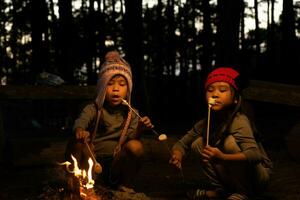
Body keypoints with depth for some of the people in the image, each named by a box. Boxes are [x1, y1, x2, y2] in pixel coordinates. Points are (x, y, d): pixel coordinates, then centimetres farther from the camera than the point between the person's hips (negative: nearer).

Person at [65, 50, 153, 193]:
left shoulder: (131, 114, 4)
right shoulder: (93, 109, -1)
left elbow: (130, 137, -8)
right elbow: (81, 121, -22)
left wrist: (139, 130, -31)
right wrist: (79, 131, -47)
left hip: (116, 163, 1)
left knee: (136, 146, -27)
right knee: (75, 145, -28)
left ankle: (126, 185, -6)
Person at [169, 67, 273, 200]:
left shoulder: (239, 121, -24)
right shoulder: (205, 123, -4)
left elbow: (254, 154, -37)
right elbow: (182, 143, 2)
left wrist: (222, 158, -53)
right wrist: (177, 154, -23)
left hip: (258, 174, -6)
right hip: (230, 180, 6)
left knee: (229, 141, -28)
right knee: (198, 143, -6)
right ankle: (219, 189, 1)